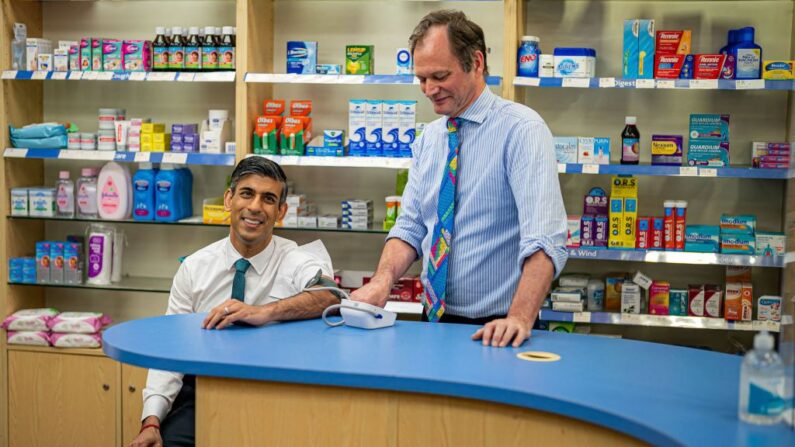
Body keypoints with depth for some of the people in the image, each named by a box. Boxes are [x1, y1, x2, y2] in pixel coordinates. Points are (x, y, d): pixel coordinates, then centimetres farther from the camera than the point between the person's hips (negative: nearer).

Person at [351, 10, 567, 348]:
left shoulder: (521, 128, -10)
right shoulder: (428, 138, 10)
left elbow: (545, 238, -19)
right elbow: (410, 226, 10)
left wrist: (520, 319, -31)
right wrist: (383, 279, -9)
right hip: (435, 320, 4)